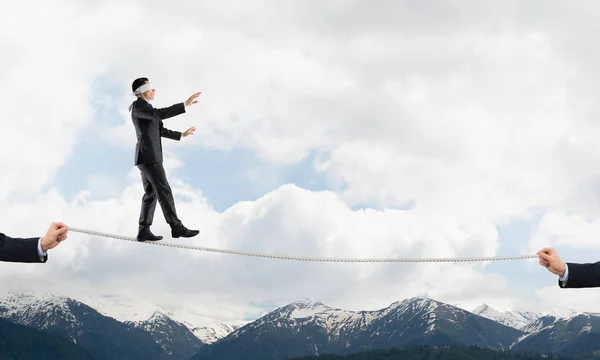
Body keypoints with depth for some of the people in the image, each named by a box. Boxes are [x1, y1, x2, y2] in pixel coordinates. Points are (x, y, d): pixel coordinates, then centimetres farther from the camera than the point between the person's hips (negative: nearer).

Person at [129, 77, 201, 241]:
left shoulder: (146, 108, 23)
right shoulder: (137, 105, -9)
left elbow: (160, 130, 30)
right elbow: (161, 114, -25)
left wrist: (181, 135, 34)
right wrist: (185, 104, -25)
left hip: (147, 157, 11)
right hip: (148, 156, -11)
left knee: (151, 194, 7)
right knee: (164, 191, -12)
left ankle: (144, 231, 5)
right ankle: (176, 227, -14)